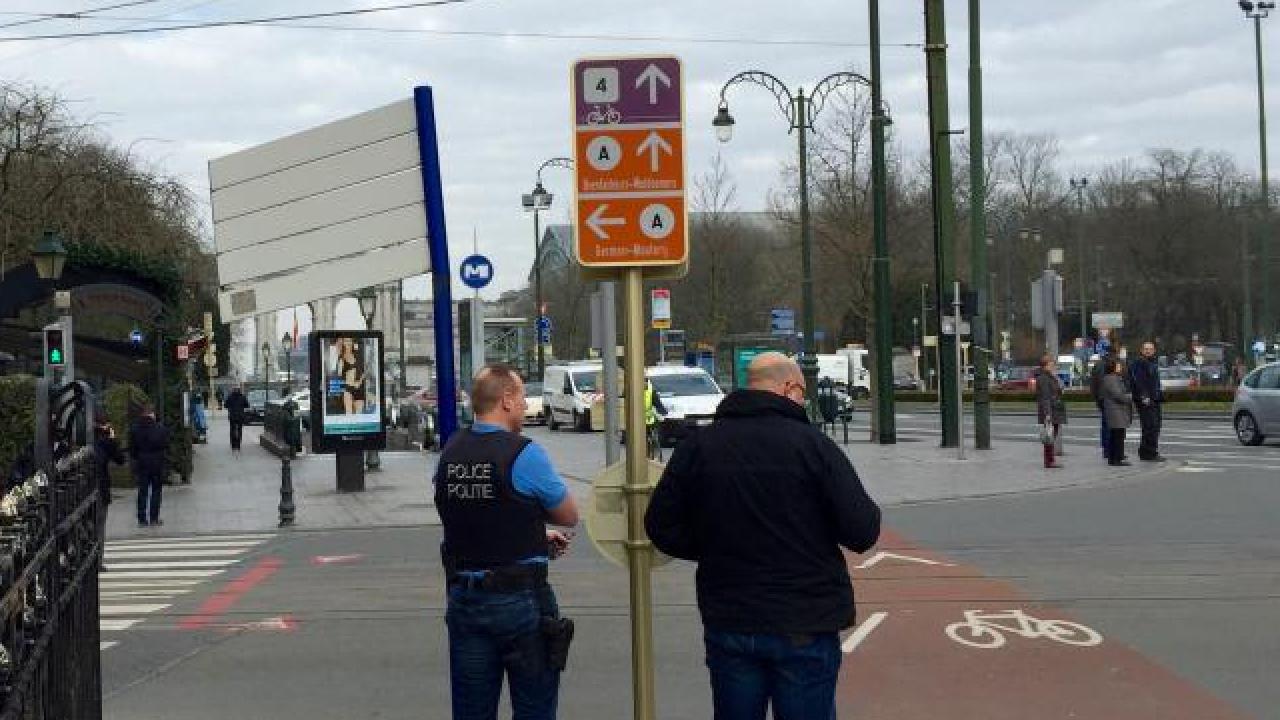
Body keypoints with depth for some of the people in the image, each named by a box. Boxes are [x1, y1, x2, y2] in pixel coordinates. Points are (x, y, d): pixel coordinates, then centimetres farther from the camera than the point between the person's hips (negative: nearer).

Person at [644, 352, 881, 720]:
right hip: (805, 627, -3)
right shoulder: (811, 443, -11)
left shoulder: (698, 445, 1)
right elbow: (862, 532, -14)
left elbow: (662, 527, 3)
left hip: (728, 624, 4)